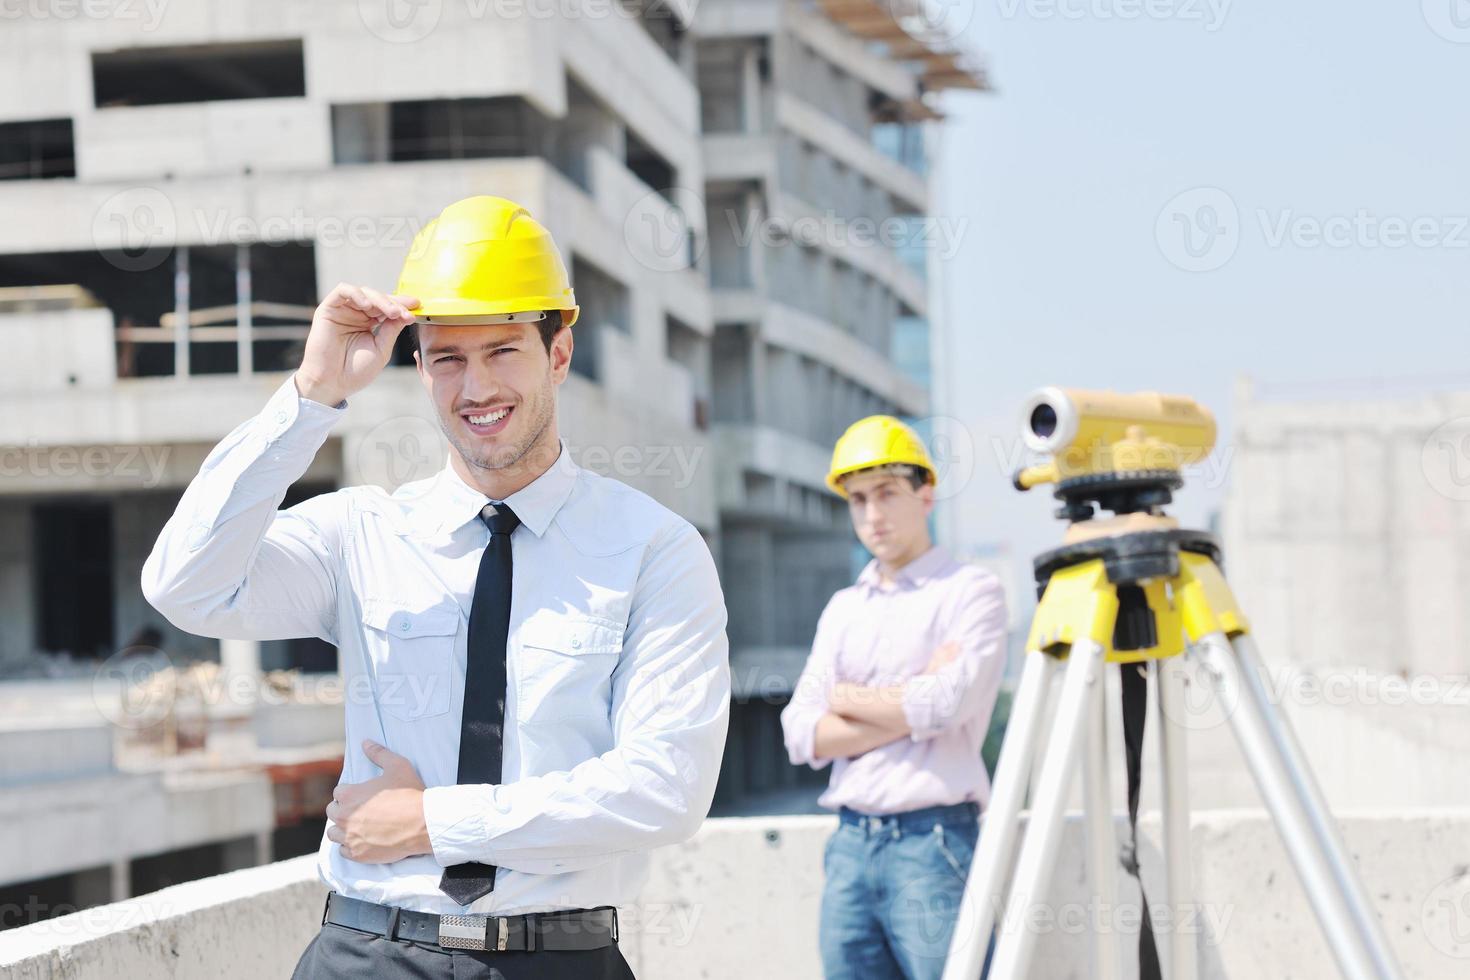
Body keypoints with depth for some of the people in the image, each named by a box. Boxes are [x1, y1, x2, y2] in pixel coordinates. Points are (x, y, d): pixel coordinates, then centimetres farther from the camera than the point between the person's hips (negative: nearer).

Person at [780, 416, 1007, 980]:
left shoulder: (971, 591, 0)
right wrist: (909, 705, -6)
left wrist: (851, 700, 0)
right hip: (849, 847, 6)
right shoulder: (843, 609, 17)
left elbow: (947, 703, -16)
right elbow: (803, 735, 6)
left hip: (933, 842, -6)